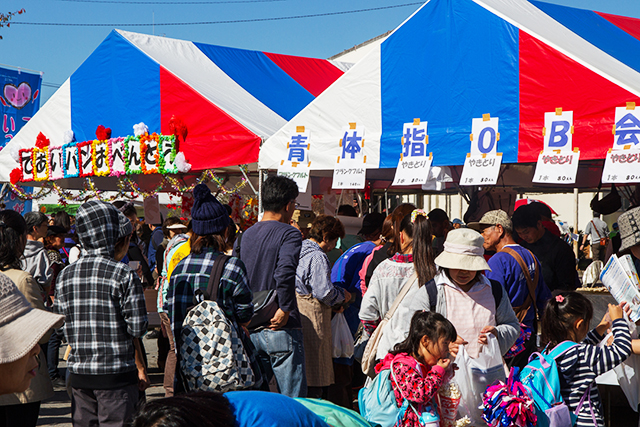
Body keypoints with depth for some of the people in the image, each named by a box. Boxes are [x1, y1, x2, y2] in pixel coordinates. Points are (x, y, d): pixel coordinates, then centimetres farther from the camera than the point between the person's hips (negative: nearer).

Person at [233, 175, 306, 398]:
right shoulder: (289, 234, -9)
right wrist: (284, 310, -17)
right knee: (293, 400, 0)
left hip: (250, 331, 6)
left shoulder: (244, 236, 12)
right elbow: (285, 273, -25)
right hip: (282, 330, -6)